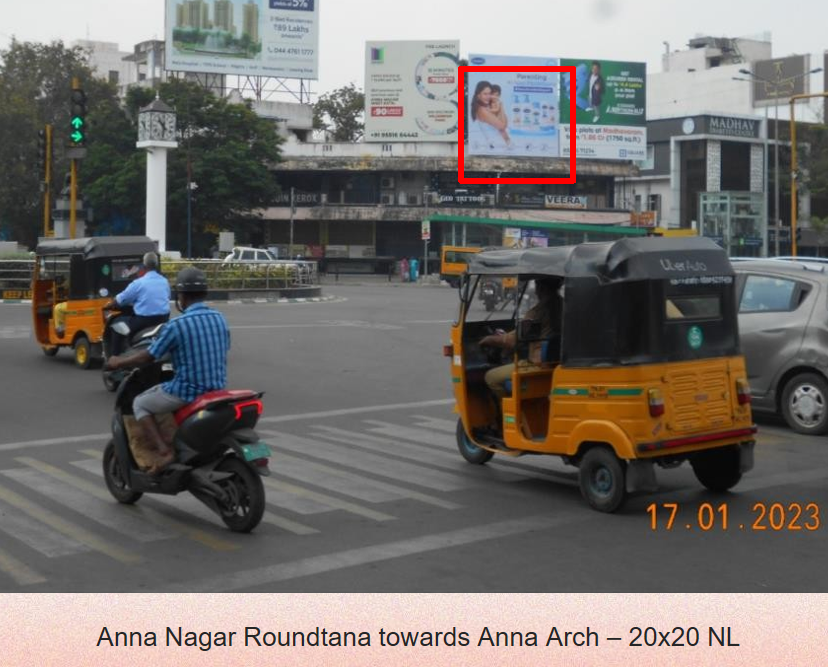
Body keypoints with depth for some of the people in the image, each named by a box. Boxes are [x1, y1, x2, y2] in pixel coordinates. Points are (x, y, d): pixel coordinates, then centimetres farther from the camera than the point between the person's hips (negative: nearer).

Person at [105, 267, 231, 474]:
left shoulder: (177, 325, -16)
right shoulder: (220, 319, 3)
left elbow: (148, 357, -7)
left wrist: (119, 362, 9)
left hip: (187, 391, -7)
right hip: (217, 389, 7)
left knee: (140, 404, 14)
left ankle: (163, 450, -3)